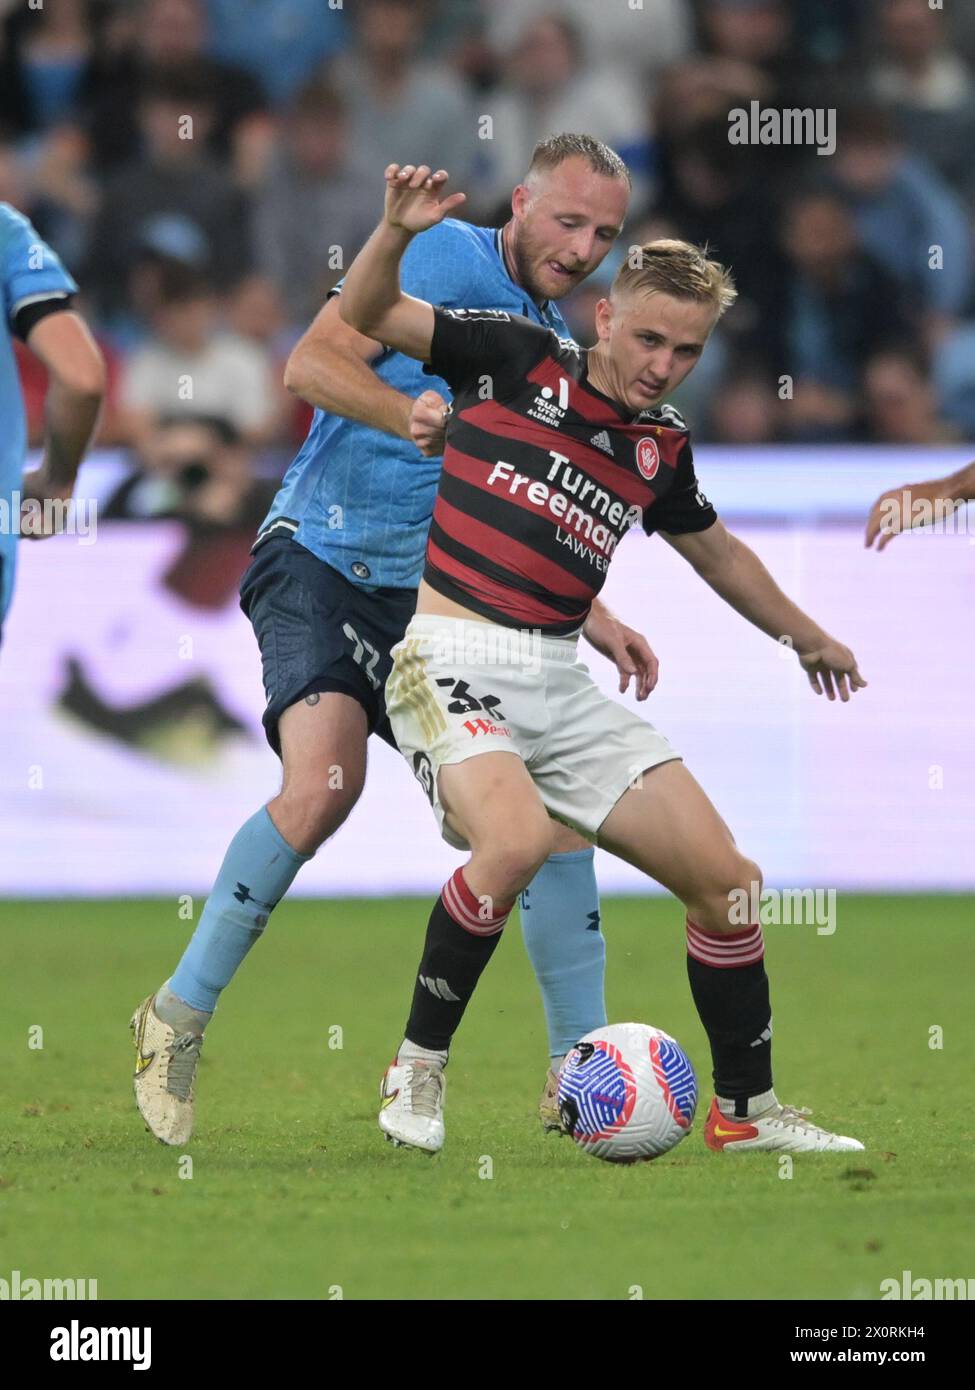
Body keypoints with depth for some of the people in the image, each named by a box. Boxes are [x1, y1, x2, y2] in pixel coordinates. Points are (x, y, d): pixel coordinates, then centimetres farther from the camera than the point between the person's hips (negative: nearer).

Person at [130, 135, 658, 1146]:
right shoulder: (446, 257, -5)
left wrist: (597, 627, 13)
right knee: (324, 785, -27)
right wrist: (406, 412, -32)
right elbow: (310, 364, -15)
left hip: (436, 599, 7)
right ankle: (177, 1017, -10)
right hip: (321, 561, -7)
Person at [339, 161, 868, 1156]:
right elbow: (365, 316, -2)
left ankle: (749, 1110, 19)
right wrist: (398, 231, -21)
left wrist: (804, 636, 42)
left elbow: (715, 551, 33)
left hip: (562, 687, 6)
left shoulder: (662, 448, 13)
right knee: (516, 840, -34)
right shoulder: (518, 359, -1)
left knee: (727, 879, 1)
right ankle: (417, 1071, -14)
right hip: (456, 663, -6)